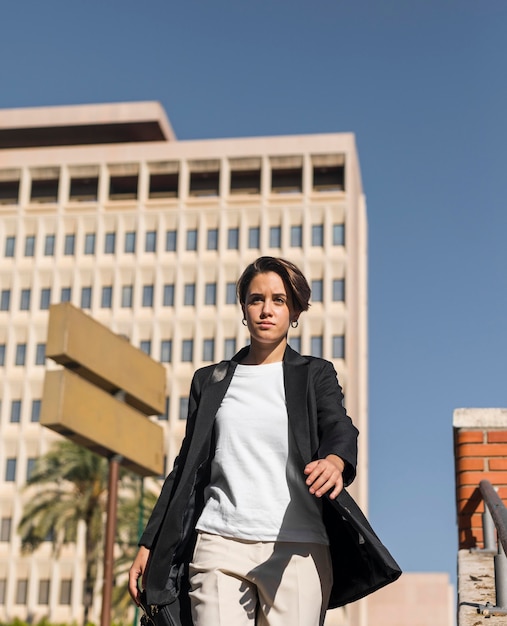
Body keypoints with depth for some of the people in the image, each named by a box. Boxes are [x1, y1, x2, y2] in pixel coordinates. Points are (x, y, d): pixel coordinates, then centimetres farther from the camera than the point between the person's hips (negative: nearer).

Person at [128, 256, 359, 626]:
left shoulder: (315, 376, 12)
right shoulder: (210, 381, 18)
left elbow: (340, 429, -7)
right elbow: (187, 467, 19)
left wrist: (334, 461, -32)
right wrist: (149, 545, 14)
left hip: (296, 550, -1)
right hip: (218, 544, 1)